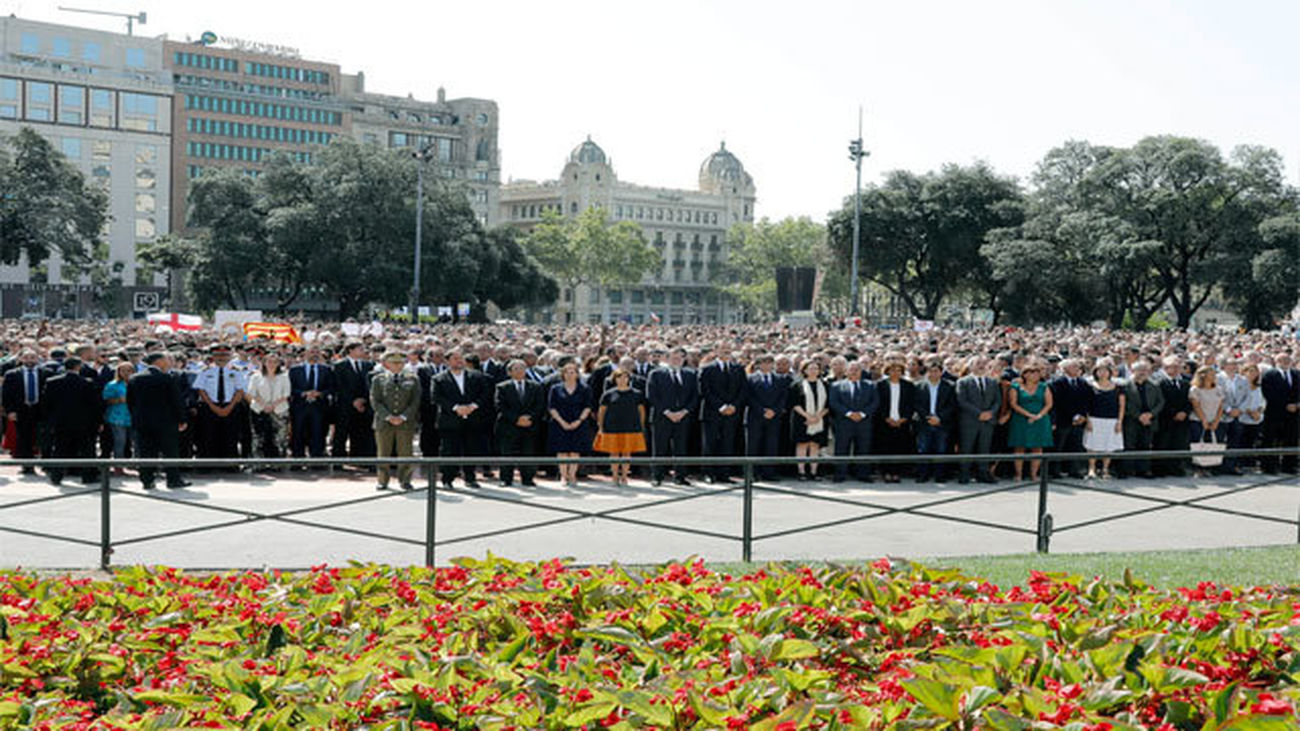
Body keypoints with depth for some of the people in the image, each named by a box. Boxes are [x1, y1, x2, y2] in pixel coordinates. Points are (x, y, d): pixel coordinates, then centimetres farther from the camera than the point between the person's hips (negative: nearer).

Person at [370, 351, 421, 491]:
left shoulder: (412, 379, 9)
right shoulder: (378, 379, 7)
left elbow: (415, 401, 4)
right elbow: (375, 401, 1)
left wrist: (403, 417, -9)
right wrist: (388, 416, -11)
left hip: (406, 422, 0)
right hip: (384, 422, 0)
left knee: (406, 453, -1)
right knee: (383, 454, 5)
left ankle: (404, 480, 12)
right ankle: (382, 481, 15)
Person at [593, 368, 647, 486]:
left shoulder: (636, 394, 7)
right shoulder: (609, 394, 4)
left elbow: (641, 410, 12)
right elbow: (601, 411, 8)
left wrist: (641, 426, 8)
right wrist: (601, 427, 5)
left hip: (630, 428, 1)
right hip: (612, 428, -1)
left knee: (627, 453, 1)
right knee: (614, 453, 0)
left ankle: (624, 476, 9)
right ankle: (615, 477, 9)